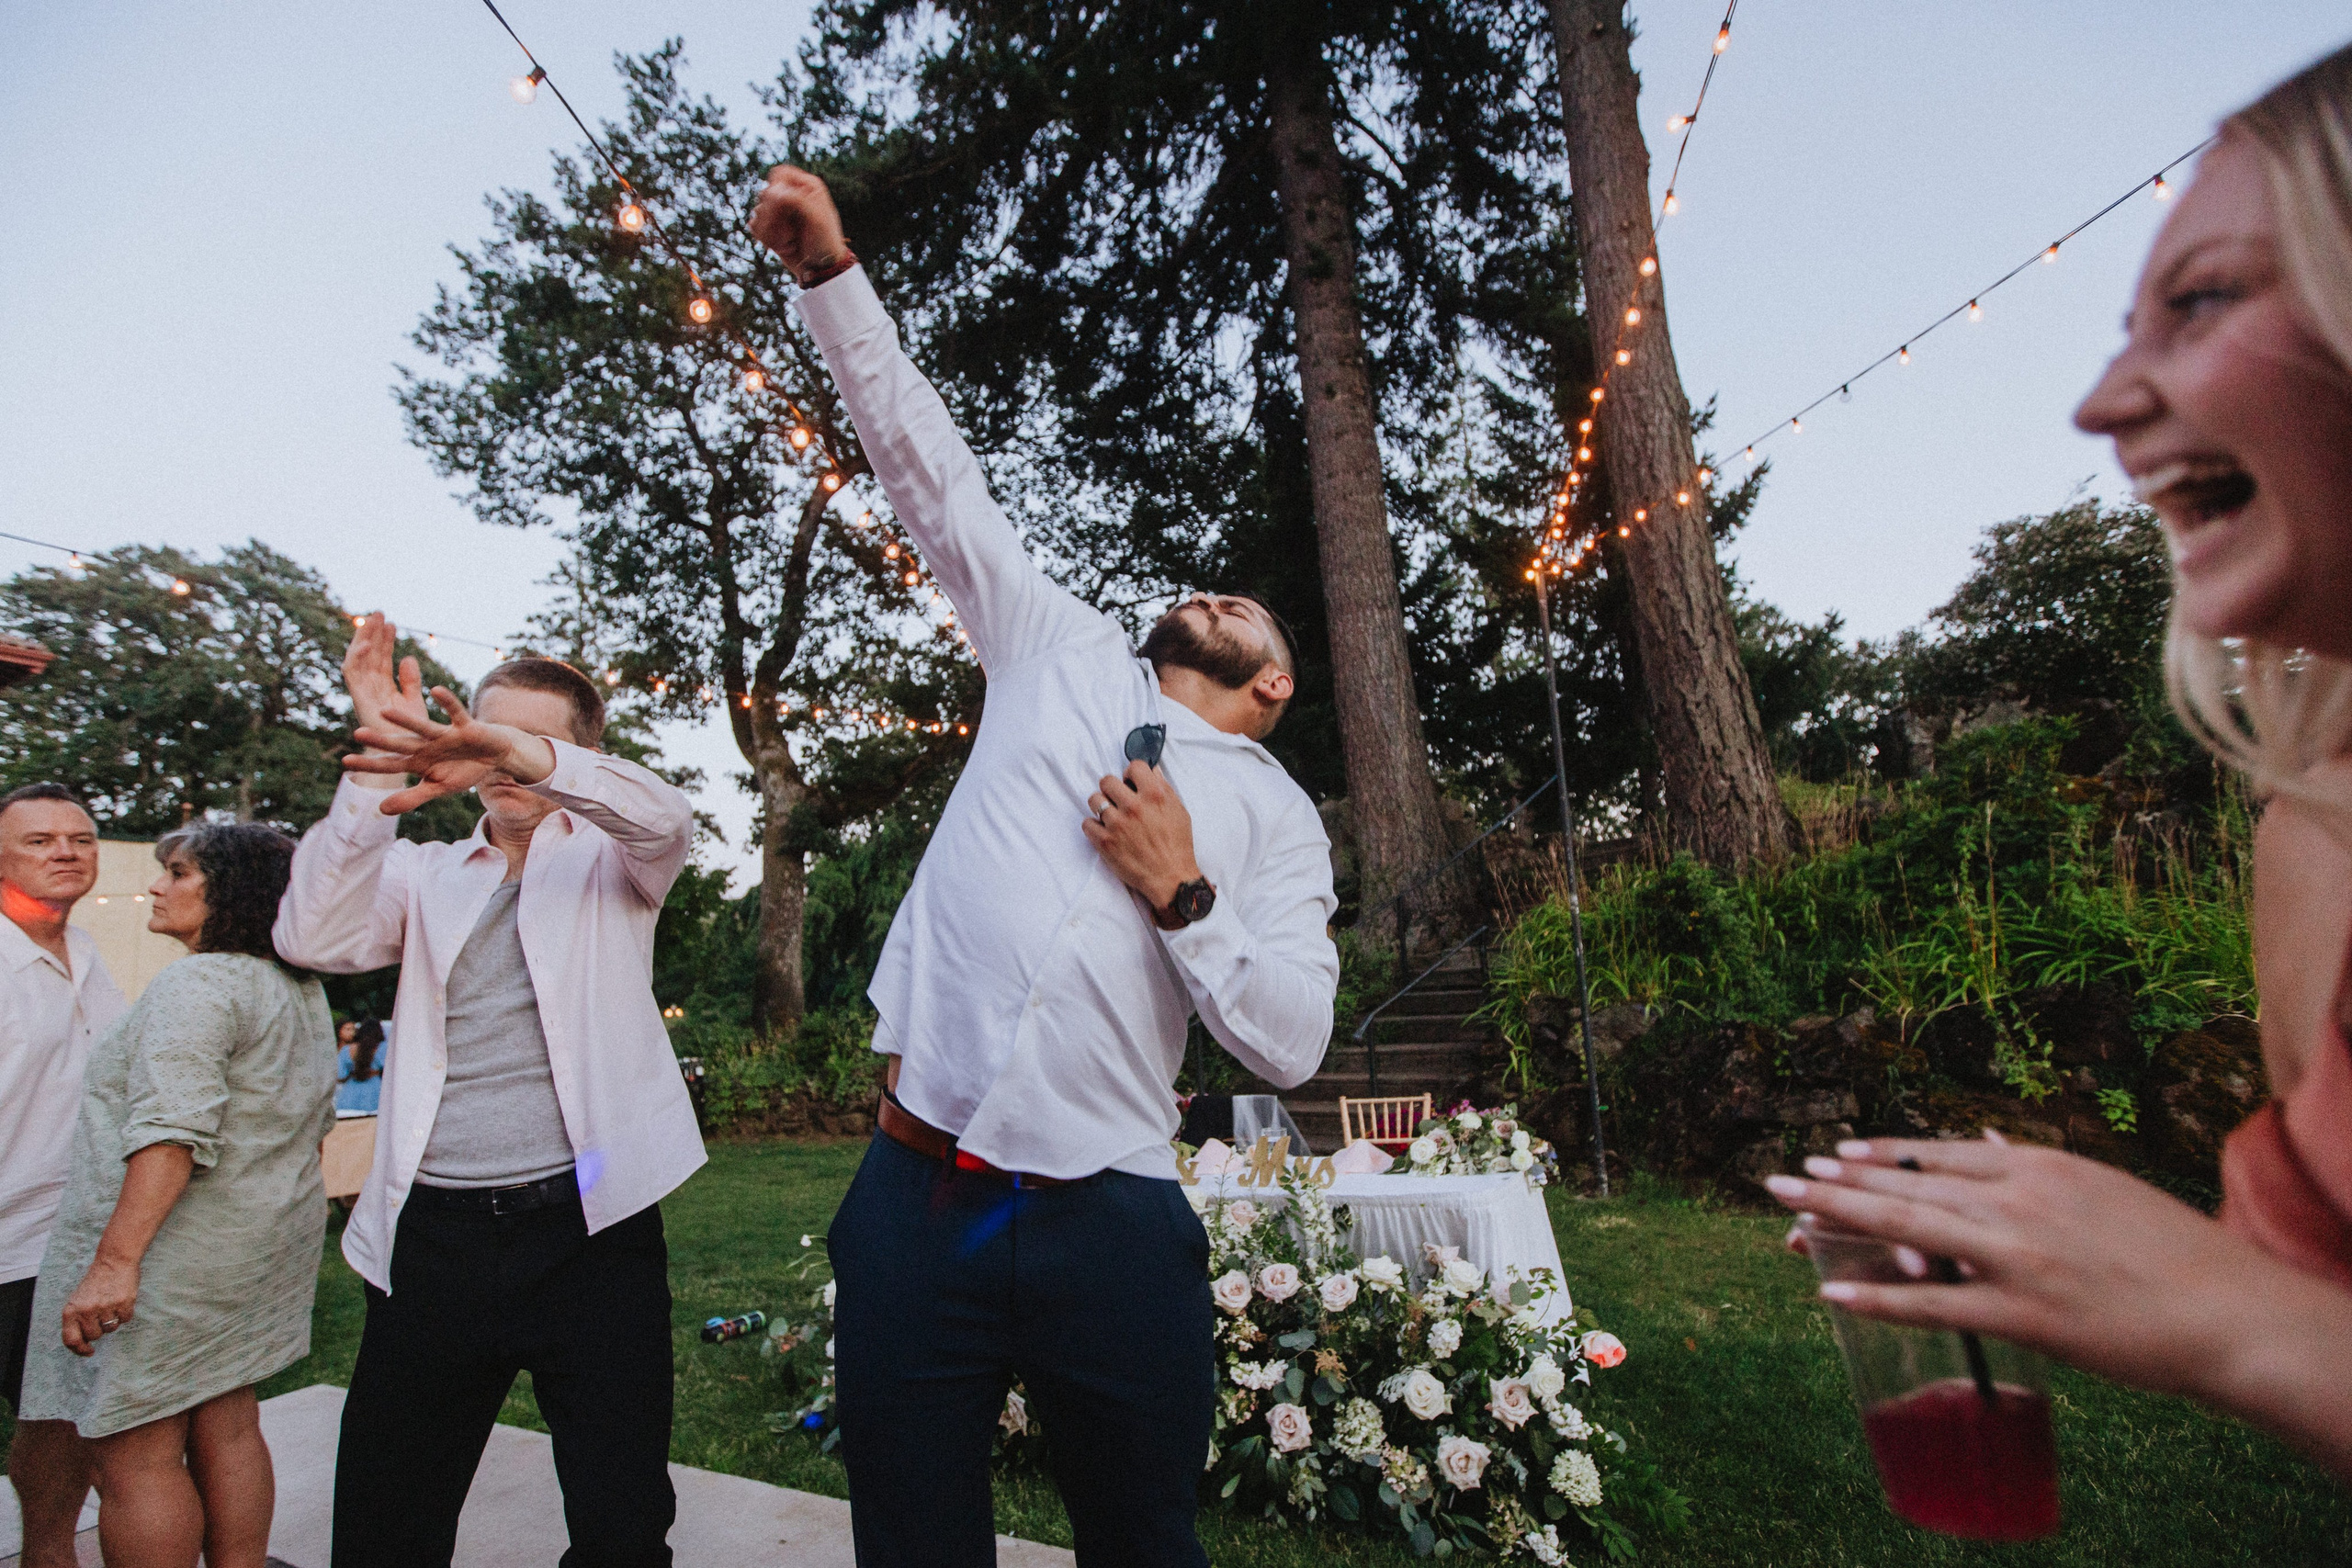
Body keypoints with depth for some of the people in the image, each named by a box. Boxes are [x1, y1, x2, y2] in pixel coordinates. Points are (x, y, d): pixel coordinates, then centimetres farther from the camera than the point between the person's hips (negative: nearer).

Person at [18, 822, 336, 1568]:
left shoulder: (197, 984, -16)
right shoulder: (302, 989, 12)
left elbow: (173, 1131, -25)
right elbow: (313, 1117, 20)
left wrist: (115, 1261, -26)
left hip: (179, 1250, -9)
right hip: (263, 1244, 9)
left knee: (136, 1459, 2)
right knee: (227, 1430, 17)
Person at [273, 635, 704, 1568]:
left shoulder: (607, 862, 8)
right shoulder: (424, 874, 14)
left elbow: (665, 819, -15)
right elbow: (315, 939, -4)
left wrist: (520, 753, -30)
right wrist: (380, 767, -12)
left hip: (588, 1224, -2)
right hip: (433, 1235, 3)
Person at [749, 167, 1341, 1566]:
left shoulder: (1278, 814, 6)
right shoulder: (1066, 656, 10)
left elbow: (1291, 1043, -2)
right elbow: (935, 473, 10)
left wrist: (1180, 890, -11)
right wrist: (834, 273, 9)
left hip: (1111, 1228, -1)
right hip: (919, 1197, 2)